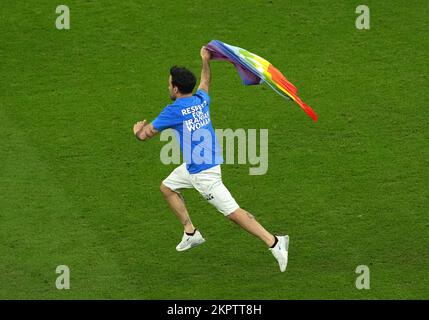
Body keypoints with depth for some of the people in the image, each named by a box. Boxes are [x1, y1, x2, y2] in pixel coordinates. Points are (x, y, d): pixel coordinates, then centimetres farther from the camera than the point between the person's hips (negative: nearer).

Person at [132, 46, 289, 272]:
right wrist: (206, 61, 42)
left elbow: (145, 135, -6)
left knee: (232, 212, -11)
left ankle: (273, 243, -17)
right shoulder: (201, 100, 4)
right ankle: (191, 233, 27)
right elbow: (205, 82, 31)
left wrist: (139, 130, 16)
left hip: (203, 172, -9)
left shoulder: (174, 111, -17)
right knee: (167, 187, 25)